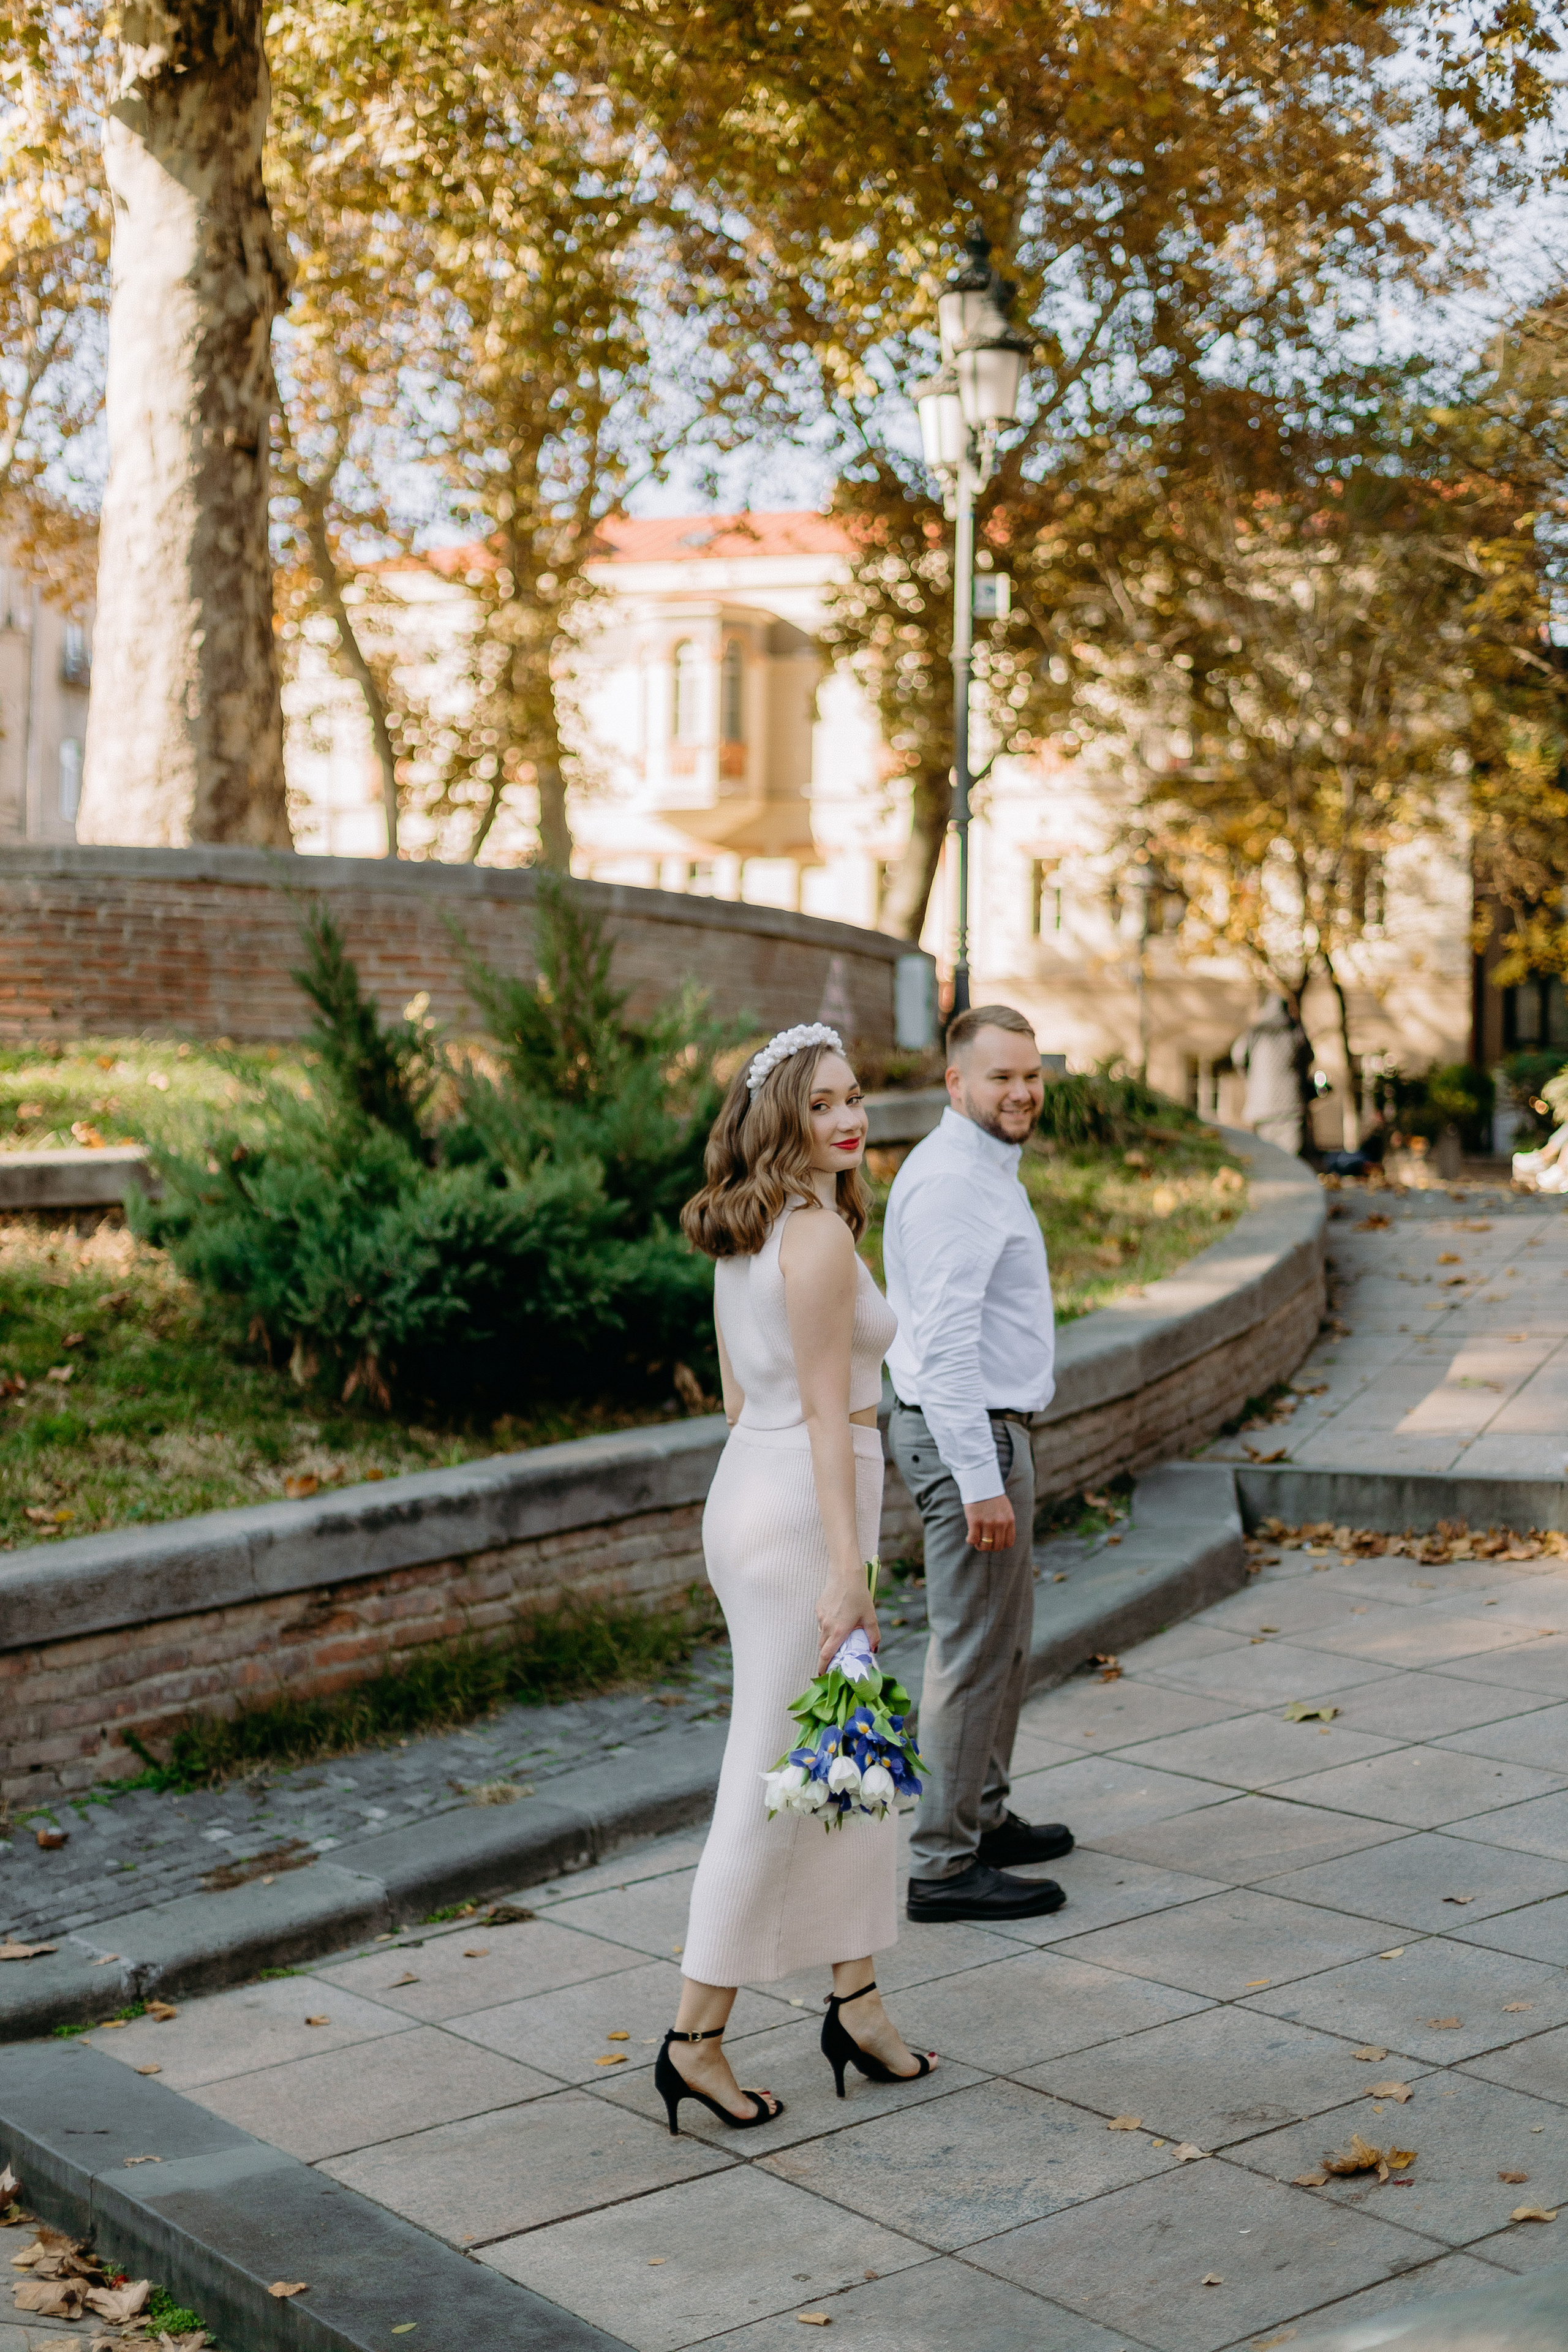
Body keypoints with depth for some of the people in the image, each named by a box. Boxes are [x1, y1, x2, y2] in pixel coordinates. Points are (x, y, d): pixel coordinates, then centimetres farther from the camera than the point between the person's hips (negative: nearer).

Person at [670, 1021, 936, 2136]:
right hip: (804, 1511, -10)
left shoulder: (742, 1234, 13)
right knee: (775, 1777, -2)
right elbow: (827, 1410, -20)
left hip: (748, 1490, 10)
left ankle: (858, 2002, 26)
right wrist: (846, 1569, -21)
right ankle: (698, 2038, 6)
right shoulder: (821, 1232, -16)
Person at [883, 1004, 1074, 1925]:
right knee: (974, 1654, -6)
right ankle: (945, 1865, 1)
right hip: (969, 1435, -11)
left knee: (1007, 1641, 20)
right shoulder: (952, 1181, -19)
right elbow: (945, 1343, -25)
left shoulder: (988, 1171, 15)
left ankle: (984, 1820, 33)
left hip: (990, 1429, 11)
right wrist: (981, 1481, -26)